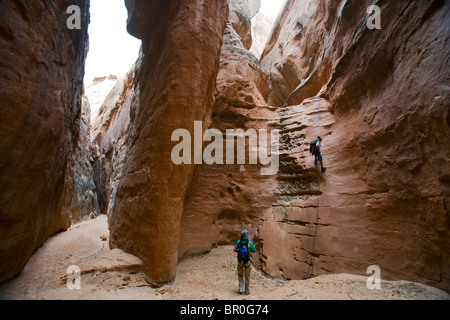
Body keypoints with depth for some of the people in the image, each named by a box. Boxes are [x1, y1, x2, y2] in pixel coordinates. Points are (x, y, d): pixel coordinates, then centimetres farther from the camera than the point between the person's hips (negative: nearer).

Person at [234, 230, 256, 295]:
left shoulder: (238, 242, -9)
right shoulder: (250, 243, -14)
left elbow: (234, 250, -6)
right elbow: (254, 251, 0)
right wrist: (253, 246, 20)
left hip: (240, 261, 1)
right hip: (247, 262, -1)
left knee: (240, 275, 20)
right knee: (247, 277, 15)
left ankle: (241, 289, 13)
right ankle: (247, 291, 21)